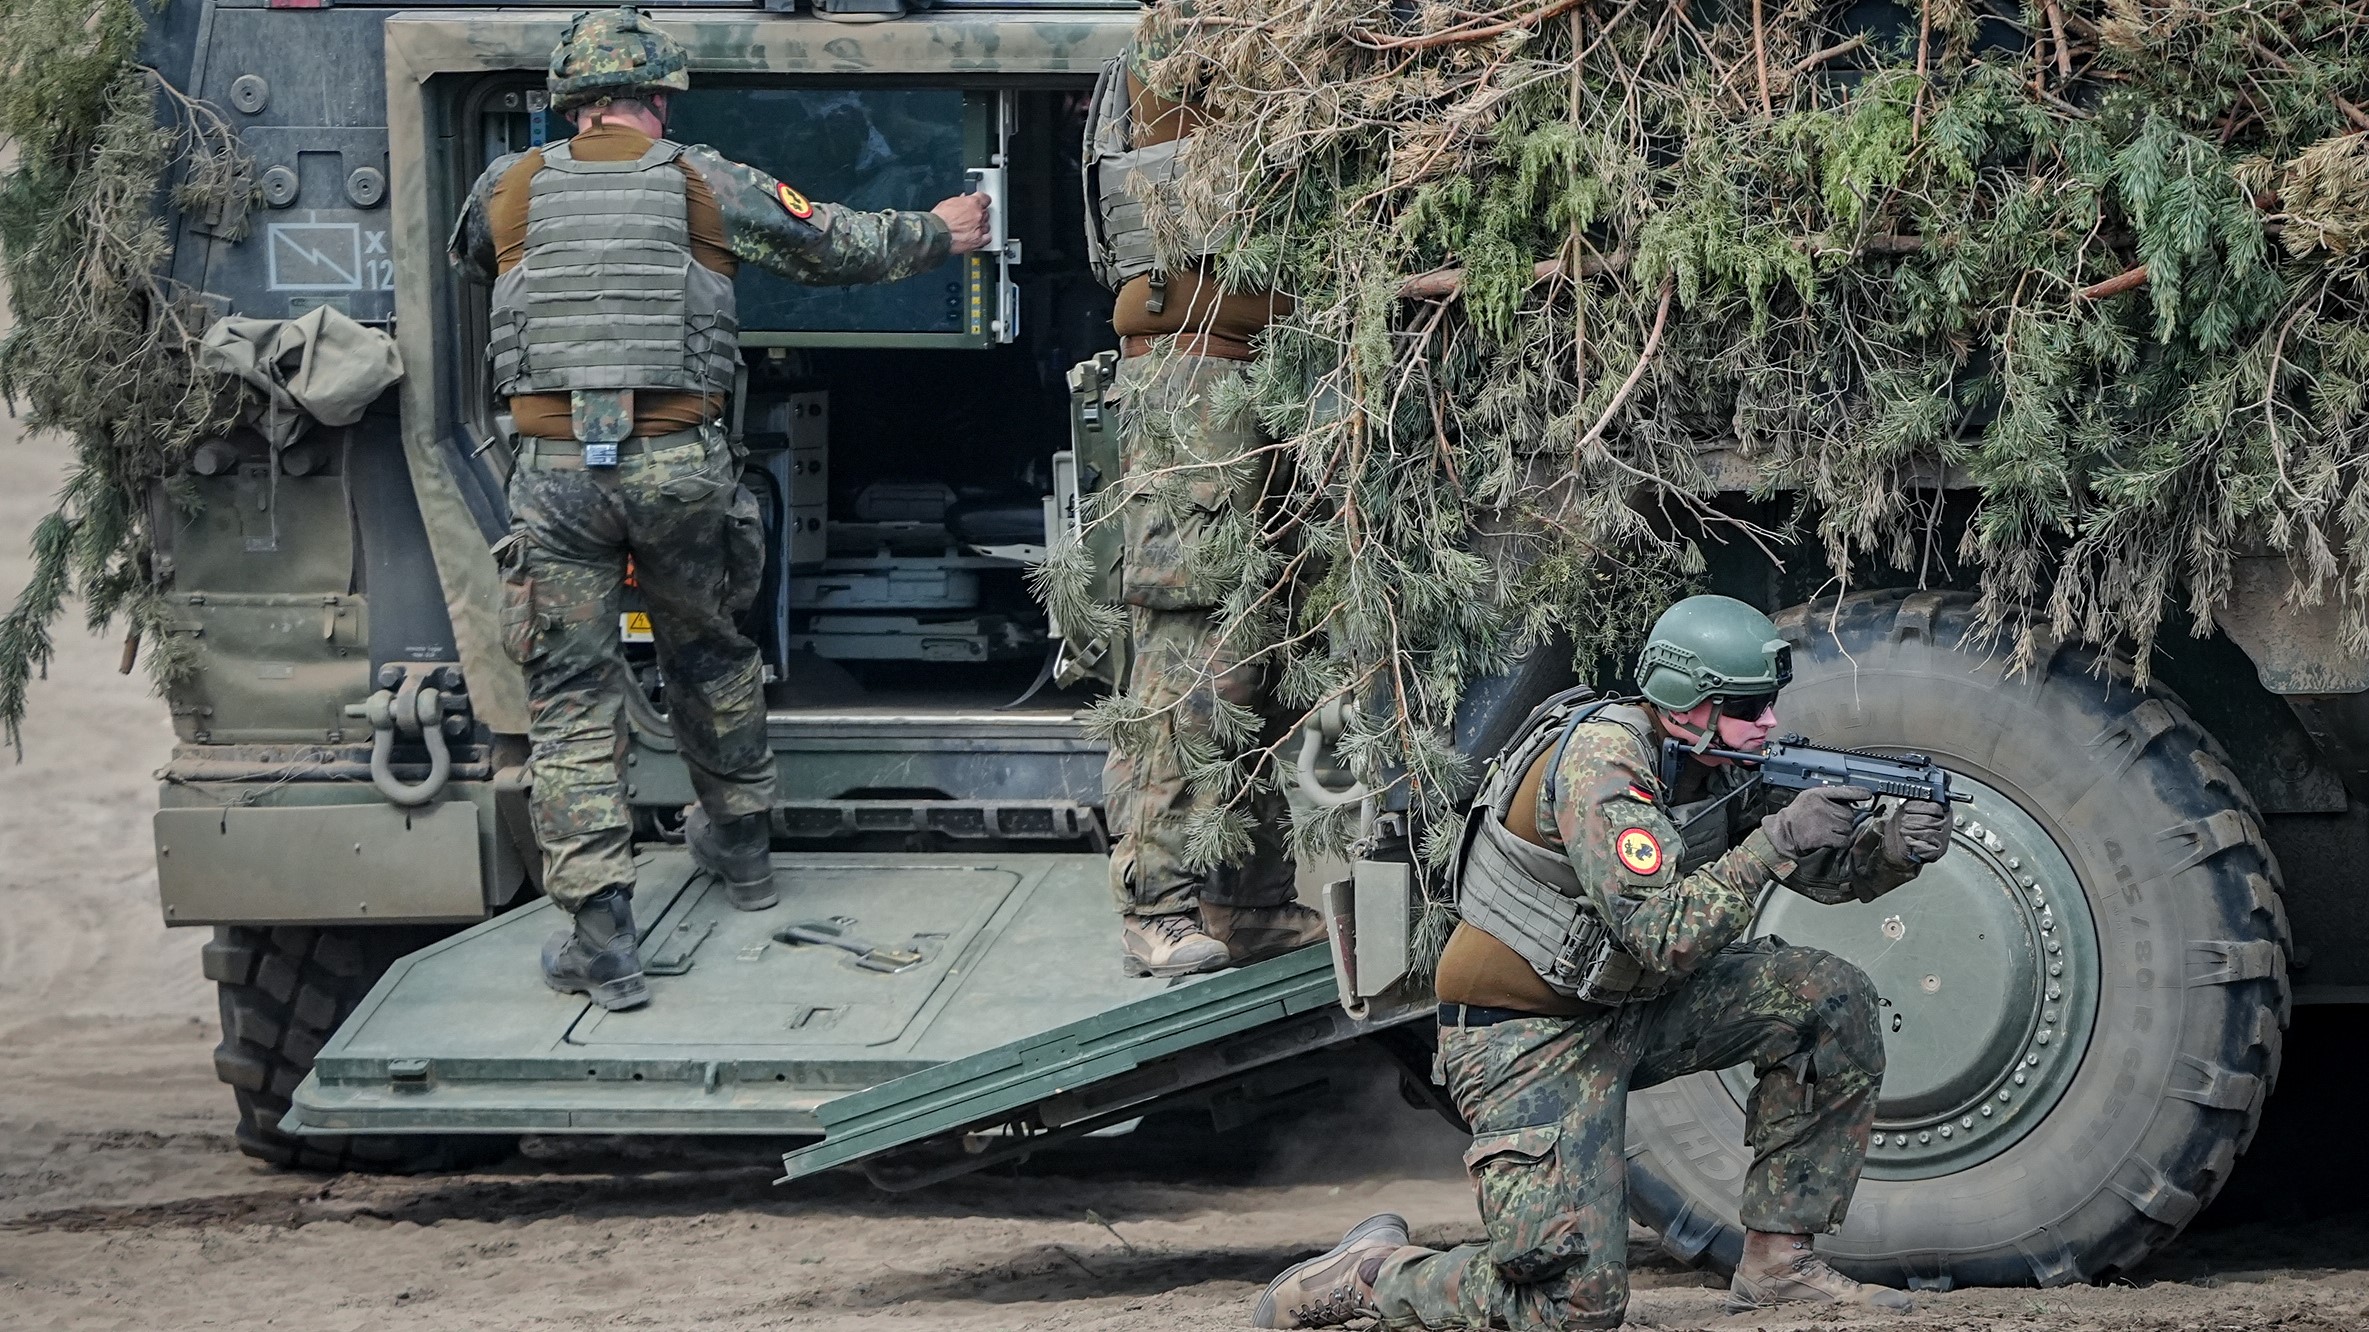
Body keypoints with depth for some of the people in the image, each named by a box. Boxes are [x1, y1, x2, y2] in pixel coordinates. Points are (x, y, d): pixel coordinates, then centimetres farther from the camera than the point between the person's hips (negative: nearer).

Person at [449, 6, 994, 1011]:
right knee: (707, 652, 25)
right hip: (680, 465, 1)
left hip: (556, 468, -1)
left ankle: (600, 938, -9)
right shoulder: (707, 187, 5)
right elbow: (840, 248, 15)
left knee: (570, 699, 0)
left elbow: (468, 260, 29)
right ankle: (739, 843, 45)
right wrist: (938, 235, 34)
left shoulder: (510, 191, 6)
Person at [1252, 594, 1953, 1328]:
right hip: (1531, 1039, -9)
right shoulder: (1603, 762, -25)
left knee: (1832, 1000, -5)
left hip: (1627, 1009, 9)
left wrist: (1892, 845, -13)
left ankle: (1777, 1261, 2)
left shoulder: (1715, 763, 1)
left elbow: (1822, 870, 8)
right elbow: (1667, 937, -32)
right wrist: (1777, 840, -31)